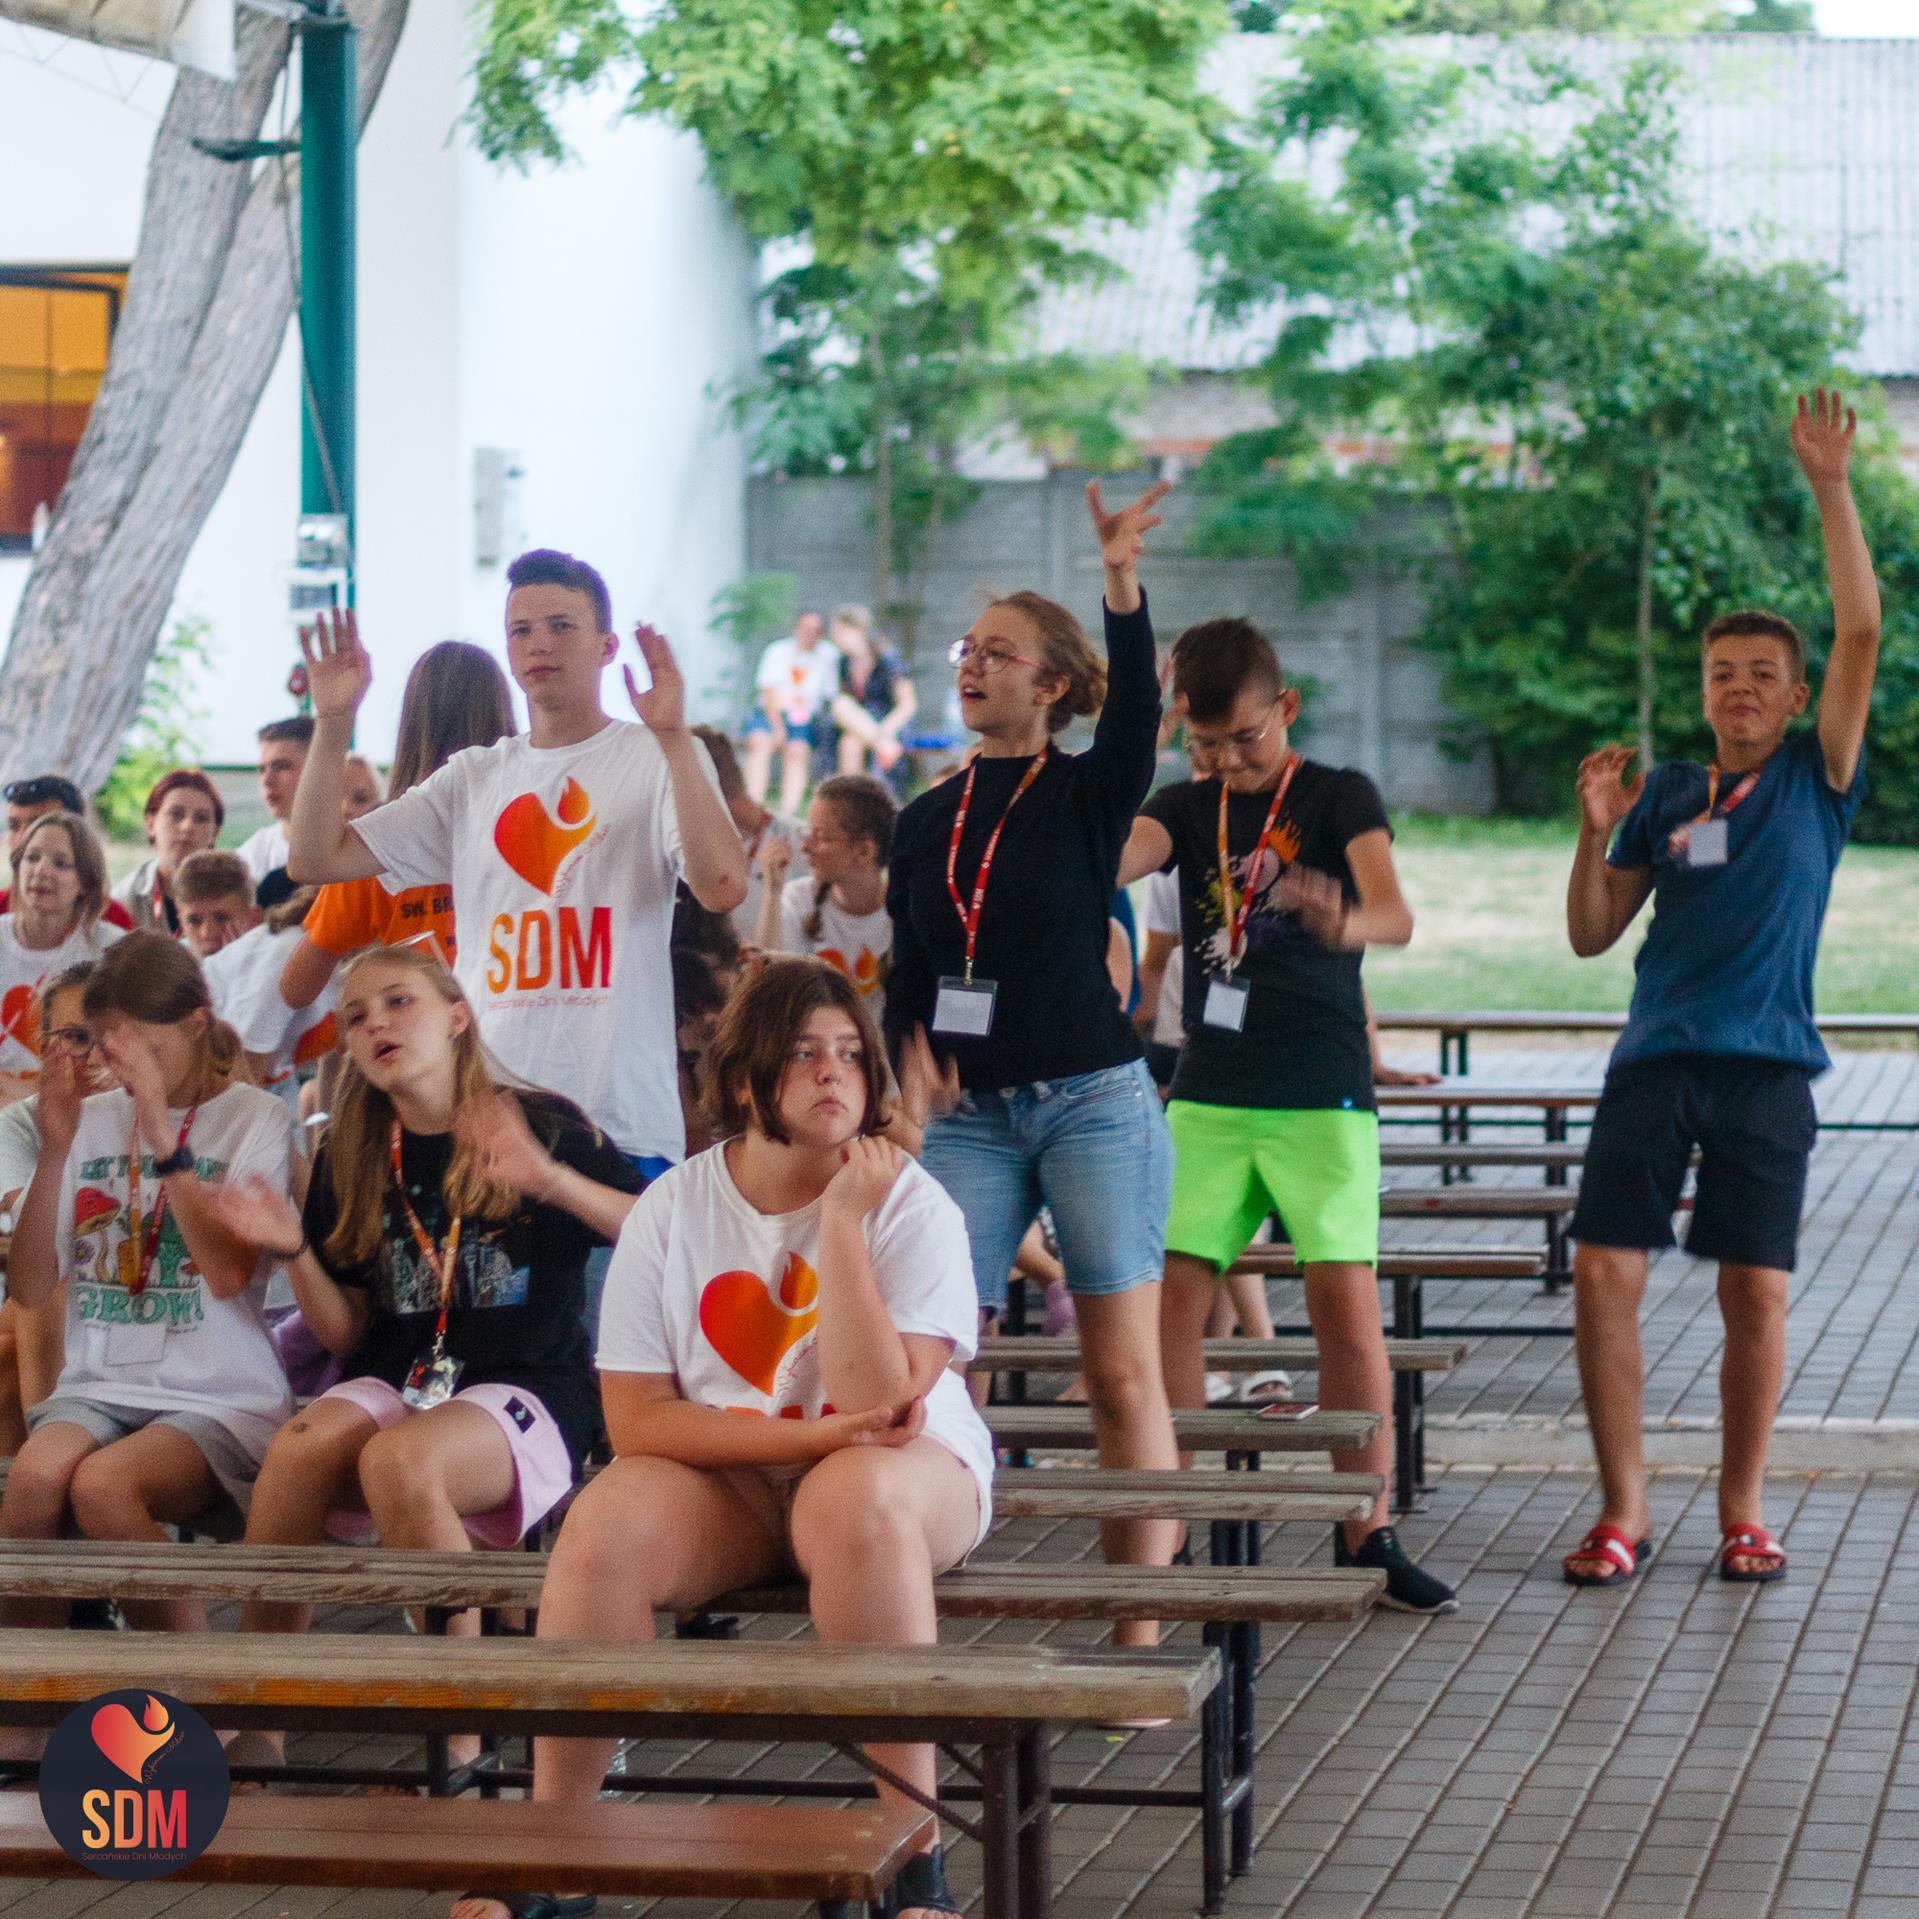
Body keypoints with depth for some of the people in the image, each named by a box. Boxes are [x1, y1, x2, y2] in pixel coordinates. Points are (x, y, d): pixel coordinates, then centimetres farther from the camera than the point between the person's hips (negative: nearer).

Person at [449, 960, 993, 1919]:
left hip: (908, 1470, -2)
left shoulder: (912, 1207, -8)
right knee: (606, 1527, -29)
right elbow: (636, 1418, -8)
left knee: (857, 1498, -38)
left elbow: (873, 1405, -20)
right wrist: (814, 1432, -19)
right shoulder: (672, 1209, -2)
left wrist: (843, 1222, -22)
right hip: (724, 1479, 2)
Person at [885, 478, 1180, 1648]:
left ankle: (1139, 1638, -2)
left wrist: (1124, 585, -35)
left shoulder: (1089, 795, 0)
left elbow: (1138, 714, -21)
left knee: (1125, 1375, -5)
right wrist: (914, 1051, -3)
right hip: (970, 1116, 4)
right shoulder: (927, 822, 13)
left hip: (1093, 1103, -4)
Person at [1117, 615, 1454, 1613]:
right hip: (1209, 1091, 3)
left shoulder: (1341, 798, -1)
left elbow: (1394, 913, -19)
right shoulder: (1186, 806, 10)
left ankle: (1367, 1535, -1)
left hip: (1320, 1093, -3)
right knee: (1173, 1294, -6)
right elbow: (1116, 857, -12)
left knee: (1346, 1299, -10)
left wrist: (1344, 922, -42)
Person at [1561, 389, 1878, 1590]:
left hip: (1767, 1065, -2)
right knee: (1605, 1276, -7)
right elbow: (1591, 937, 13)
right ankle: (1624, 1511, 4)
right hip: (1657, 1060, 2)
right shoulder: (1668, 795, 12)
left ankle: (1743, 1512, 15)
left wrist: (1832, 489, -9)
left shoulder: (1816, 782, 5)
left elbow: (1863, 633, -6)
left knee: (1757, 1294, 0)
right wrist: (1597, 833, -3)